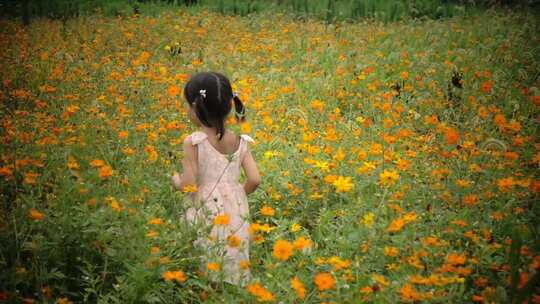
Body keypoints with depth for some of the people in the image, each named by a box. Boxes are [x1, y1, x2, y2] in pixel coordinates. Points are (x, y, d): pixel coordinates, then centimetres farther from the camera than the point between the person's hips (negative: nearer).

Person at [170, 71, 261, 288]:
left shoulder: (193, 142, -14)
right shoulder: (240, 142, 0)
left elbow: (188, 186, -16)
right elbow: (254, 180, -4)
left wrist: (176, 180, 6)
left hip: (206, 217, -4)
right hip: (237, 216, 4)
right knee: (234, 268, 14)